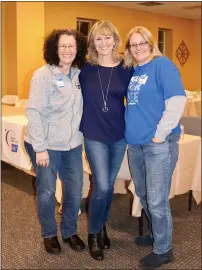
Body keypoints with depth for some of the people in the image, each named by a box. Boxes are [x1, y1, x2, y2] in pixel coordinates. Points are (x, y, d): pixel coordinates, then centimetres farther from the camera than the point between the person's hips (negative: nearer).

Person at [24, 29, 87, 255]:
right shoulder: (43, 75, -13)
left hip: (72, 144, 5)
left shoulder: (79, 74, 4)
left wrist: (79, 135, 2)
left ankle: (70, 232, 33)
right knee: (46, 192, 8)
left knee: (75, 190, 12)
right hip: (46, 145, -5)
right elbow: (34, 112, -16)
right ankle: (49, 234, 30)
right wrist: (40, 147, -19)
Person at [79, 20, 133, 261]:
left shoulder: (125, 69, -1)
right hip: (94, 136, -2)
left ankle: (102, 226, 36)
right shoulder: (85, 68, -4)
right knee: (101, 186, -6)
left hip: (119, 135, 2)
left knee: (109, 185, 14)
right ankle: (93, 234, 17)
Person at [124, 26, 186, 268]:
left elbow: (177, 101, -18)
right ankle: (156, 235, 39)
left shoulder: (162, 64, -9)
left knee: (157, 201, 0)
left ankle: (163, 250, 18)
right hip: (135, 143, 8)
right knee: (143, 196, 18)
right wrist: (130, 126, 11)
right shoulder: (131, 71, 12)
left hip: (158, 144, -7)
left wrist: (160, 134, -17)